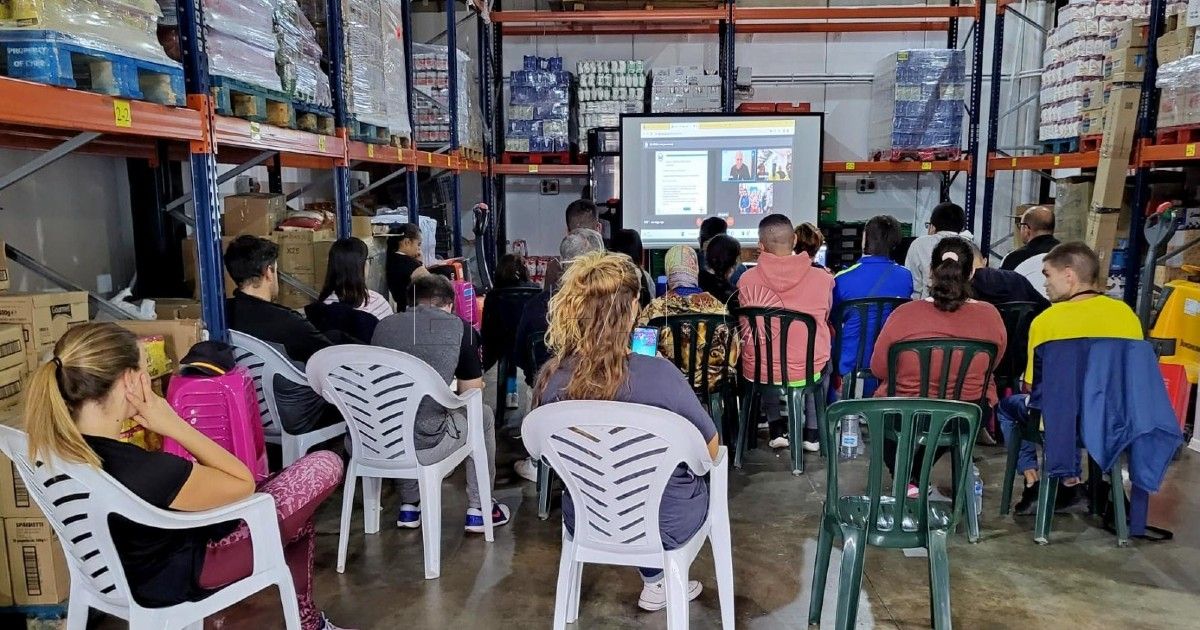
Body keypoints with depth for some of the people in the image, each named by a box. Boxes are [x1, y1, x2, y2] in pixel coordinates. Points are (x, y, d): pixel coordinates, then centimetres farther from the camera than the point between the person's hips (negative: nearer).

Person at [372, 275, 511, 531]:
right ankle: (477, 510, 32)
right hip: (423, 447, -4)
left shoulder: (384, 325, 12)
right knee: (483, 415, 24)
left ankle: (408, 507, 39)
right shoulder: (459, 327, 1)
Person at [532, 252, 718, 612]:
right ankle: (659, 585, 41)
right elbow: (710, 452, -13)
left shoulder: (551, 378, -17)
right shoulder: (657, 374, -29)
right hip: (663, 523, -3)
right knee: (707, 477, 29)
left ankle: (655, 579, 42)